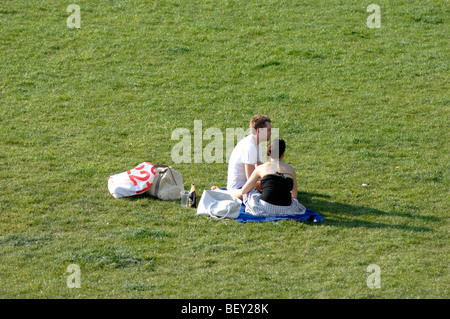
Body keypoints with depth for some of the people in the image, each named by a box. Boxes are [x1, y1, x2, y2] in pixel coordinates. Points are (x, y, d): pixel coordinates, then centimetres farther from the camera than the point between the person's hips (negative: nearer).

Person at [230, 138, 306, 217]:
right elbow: (294, 196, 21)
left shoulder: (261, 168, 4)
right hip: (285, 210, 2)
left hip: (264, 209, -2)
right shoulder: (291, 169, 9)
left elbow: (243, 191, 12)